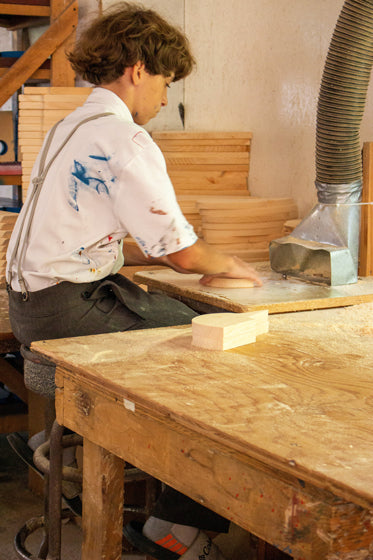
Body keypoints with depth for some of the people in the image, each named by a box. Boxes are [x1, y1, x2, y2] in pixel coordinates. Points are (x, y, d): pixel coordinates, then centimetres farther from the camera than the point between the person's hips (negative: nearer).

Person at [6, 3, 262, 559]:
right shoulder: (123, 139, -14)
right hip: (69, 307, -10)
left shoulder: (69, 127, 18)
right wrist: (226, 264, 10)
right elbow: (182, 253, -14)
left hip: (33, 299, 10)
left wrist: (200, 258, 20)